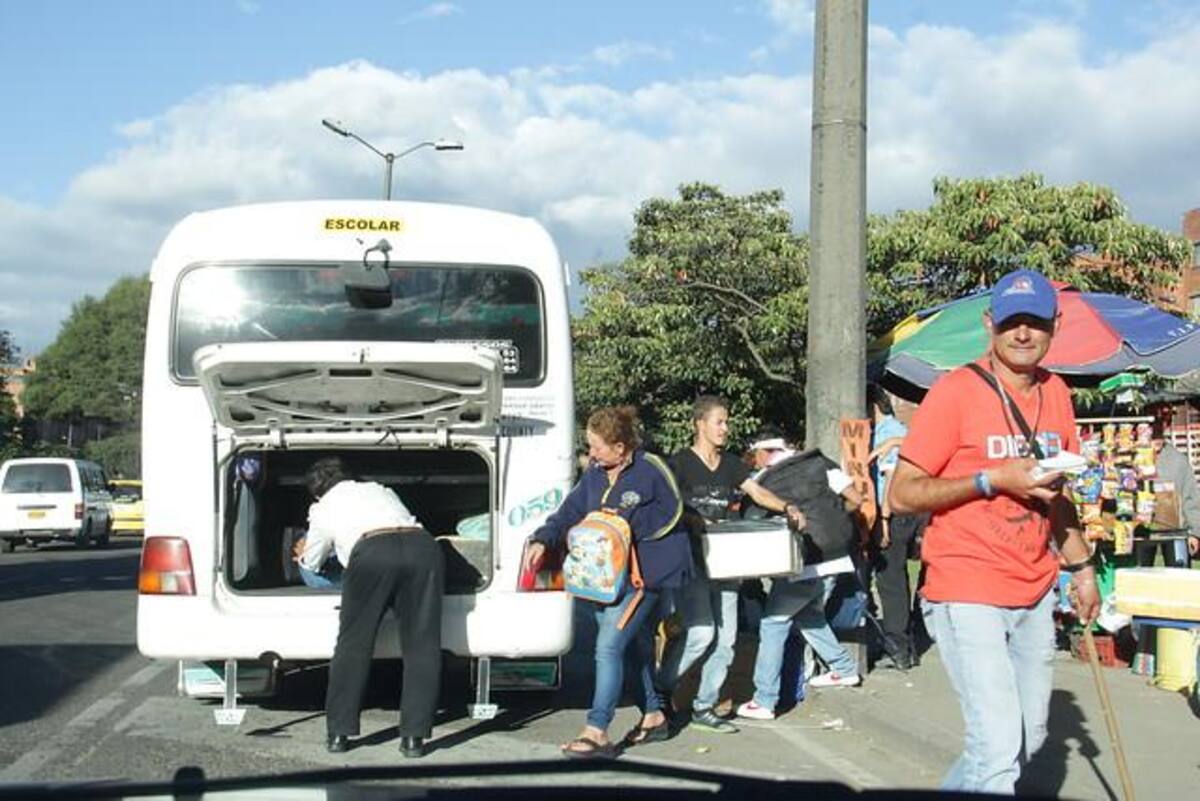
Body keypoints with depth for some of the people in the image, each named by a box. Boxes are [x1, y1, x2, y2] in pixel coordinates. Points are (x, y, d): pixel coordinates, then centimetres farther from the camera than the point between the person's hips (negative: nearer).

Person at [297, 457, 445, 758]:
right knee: (421, 646, 6)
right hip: (422, 545, 3)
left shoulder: (323, 509, 29)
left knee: (353, 644, 10)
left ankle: (338, 733, 14)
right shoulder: (380, 490, 37)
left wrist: (302, 556, 67)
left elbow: (311, 563, 42)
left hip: (371, 552, -3)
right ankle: (414, 736, 4)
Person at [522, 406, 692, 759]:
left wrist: (627, 522, -17)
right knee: (635, 646, 16)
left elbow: (670, 515, -11)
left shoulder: (650, 469, -9)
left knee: (609, 646, -15)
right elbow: (569, 512, 9)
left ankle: (597, 732, -16)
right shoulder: (595, 475, 11)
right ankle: (653, 716, 32)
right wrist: (542, 540, -6)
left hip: (645, 574, -7)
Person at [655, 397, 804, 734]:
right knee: (701, 632, -15)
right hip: (690, 558, -6)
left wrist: (786, 507, -13)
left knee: (725, 637, 3)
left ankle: (704, 707, 14)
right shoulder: (681, 463, -3)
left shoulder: (731, 464, 13)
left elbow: (757, 492, 4)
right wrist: (696, 522, -24)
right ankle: (661, 687, 6)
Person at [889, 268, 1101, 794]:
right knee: (999, 749, -12)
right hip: (967, 595, -7)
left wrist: (1080, 565, 19)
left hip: (1034, 595, 7)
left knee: (1030, 738, 14)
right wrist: (993, 479, -19)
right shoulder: (956, 390, -11)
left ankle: (956, 790, 35)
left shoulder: (1055, 393, 10)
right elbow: (901, 495, -13)